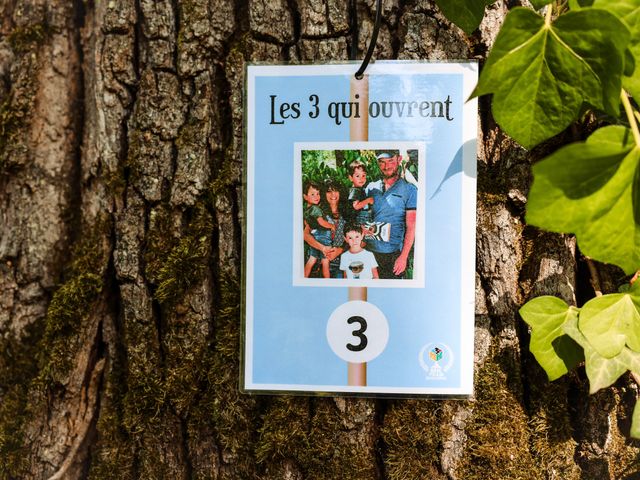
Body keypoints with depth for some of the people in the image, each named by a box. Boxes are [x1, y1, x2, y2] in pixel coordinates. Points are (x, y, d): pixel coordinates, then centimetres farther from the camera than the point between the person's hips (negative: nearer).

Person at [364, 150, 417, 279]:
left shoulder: (409, 190, -3)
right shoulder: (371, 187, 8)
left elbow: (411, 227, -6)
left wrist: (403, 256, -13)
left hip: (394, 254, -3)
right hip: (370, 250, 3)